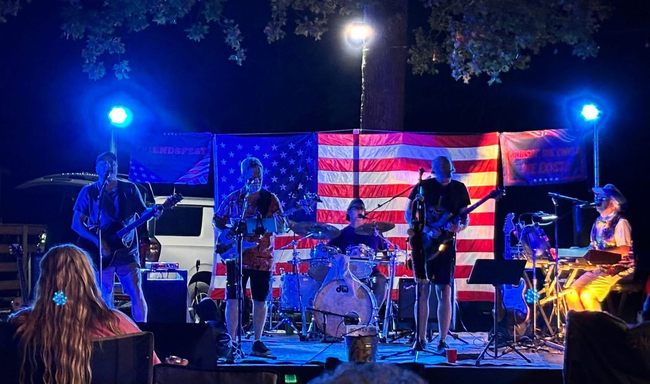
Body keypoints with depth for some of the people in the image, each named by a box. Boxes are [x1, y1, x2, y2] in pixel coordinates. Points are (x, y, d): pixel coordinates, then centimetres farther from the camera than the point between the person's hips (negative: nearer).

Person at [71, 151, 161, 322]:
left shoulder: (129, 189, 7)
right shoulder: (89, 191, 2)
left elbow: (142, 213, 8)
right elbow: (76, 223, -1)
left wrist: (153, 212, -17)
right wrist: (97, 241, -15)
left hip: (127, 251, 1)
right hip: (101, 253, -1)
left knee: (136, 293, -5)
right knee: (105, 298, 2)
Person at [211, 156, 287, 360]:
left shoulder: (270, 199, 4)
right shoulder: (233, 199, 4)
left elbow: (281, 229, 2)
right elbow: (217, 220, 13)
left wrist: (278, 223, -21)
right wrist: (227, 232, -6)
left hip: (262, 258, 1)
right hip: (236, 257, -1)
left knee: (260, 299, 6)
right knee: (233, 298, -3)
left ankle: (257, 342, 17)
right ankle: (232, 343, 0)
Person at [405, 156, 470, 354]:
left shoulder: (459, 189, 5)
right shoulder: (422, 187, 0)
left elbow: (465, 217, 9)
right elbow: (409, 215, 0)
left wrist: (459, 226, -15)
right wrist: (427, 230, -15)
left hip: (445, 245, 1)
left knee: (444, 292, -3)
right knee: (422, 290, 1)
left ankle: (442, 341, 0)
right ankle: (421, 339, 7)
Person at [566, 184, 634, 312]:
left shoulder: (620, 222, -11)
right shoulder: (599, 222, 13)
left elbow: (625, 250, -21)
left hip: (619, 270, -8)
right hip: (599, 268, 8)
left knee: (586, 294, -26)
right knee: (571, 291, -11)